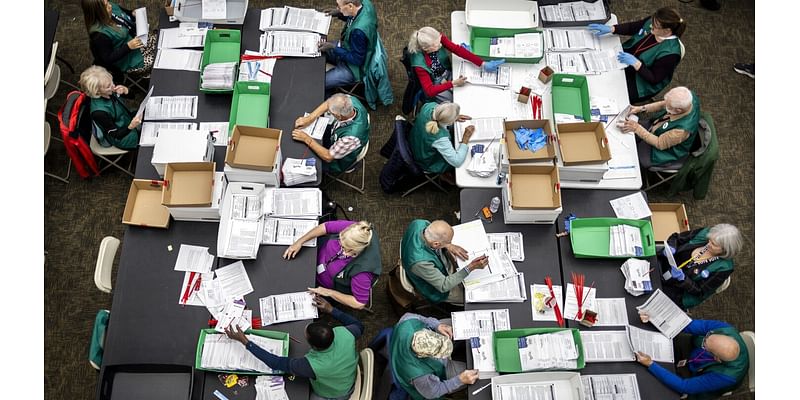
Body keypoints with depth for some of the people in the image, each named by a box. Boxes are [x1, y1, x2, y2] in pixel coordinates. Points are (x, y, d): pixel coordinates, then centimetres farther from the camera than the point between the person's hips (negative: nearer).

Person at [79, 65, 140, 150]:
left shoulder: (109, 92, -17)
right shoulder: (100, 112, -36)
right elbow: (116, 135, -26)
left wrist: (125, 90, -24)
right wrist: (131, 127, -46)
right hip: (121, 140, -7)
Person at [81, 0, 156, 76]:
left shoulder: (113, 7, -9)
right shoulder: (99, 35, -31)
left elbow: (127, 14, 14)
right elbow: (108, 59, -24)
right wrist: (128, 46, -31)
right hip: (131, 60, -8)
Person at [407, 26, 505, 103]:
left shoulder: (438, 38, -22)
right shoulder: (419, 64, -32)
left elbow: (457, 49, -21)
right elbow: (429, 91, -30)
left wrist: (483, 64, -26)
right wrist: (453, 83, -35)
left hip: (448, 74, 5)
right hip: (435, 86, -5)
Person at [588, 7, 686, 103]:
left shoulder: (670, 53, -33)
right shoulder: (653, 22, -15)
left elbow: (654, 79, -27)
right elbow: (632, 27, 2)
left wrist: (636, 63, -40)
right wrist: (610, 29, -14)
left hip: (641, 81, -7)